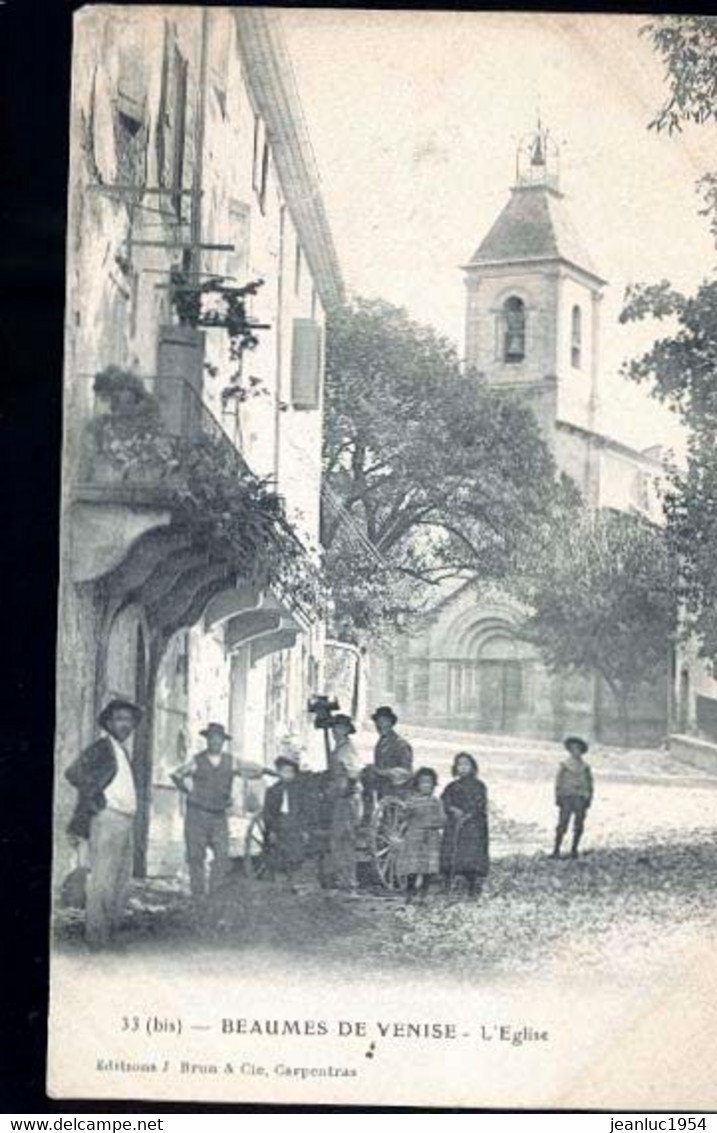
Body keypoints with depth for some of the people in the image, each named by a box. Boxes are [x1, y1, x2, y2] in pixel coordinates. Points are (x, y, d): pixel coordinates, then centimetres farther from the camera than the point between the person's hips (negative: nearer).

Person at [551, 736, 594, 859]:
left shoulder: (585, 767, 9)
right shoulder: (564, 765, 3)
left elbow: (589, 784, 13)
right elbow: (558, 782, 3)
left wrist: (589, 799, 5)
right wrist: (558, 797, -4)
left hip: (581, 799, 2)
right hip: (567, 798, -2)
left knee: (578, 827, 3)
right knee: (562, 825, -7)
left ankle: (574, 850, 14)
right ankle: (556, 850, -4)